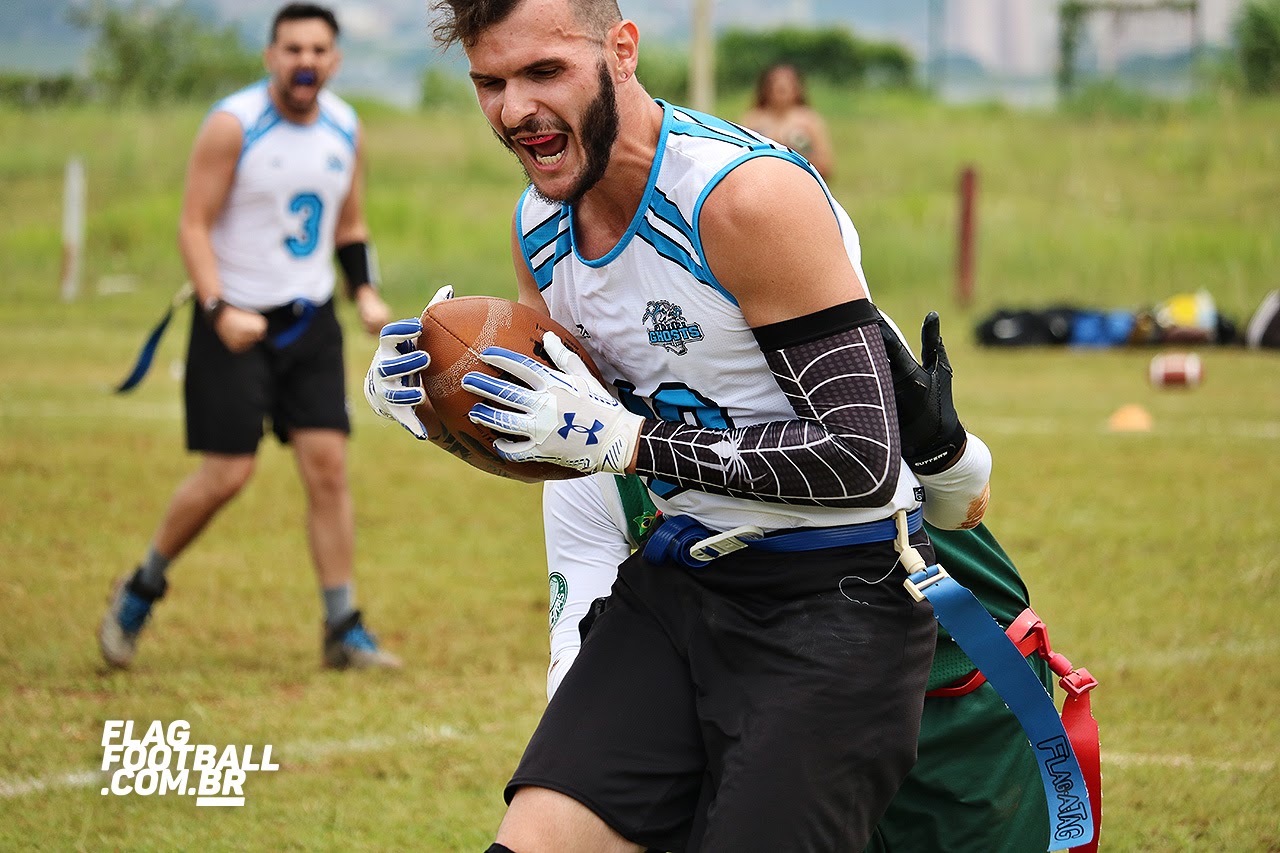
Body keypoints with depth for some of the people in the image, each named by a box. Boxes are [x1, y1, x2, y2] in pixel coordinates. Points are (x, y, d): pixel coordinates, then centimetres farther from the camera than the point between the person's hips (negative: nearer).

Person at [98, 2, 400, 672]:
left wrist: (366, 292, 1)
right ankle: (140, 591, 16)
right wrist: (220, 310, -24)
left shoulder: (346, 129, 5)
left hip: (311, 322, 5)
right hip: (236, 322, -5)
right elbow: (194, 226, -13)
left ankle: (343, 630, 1)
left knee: (328, 465, -3)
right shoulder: (233, 126, -13)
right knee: (226, 473, -7)